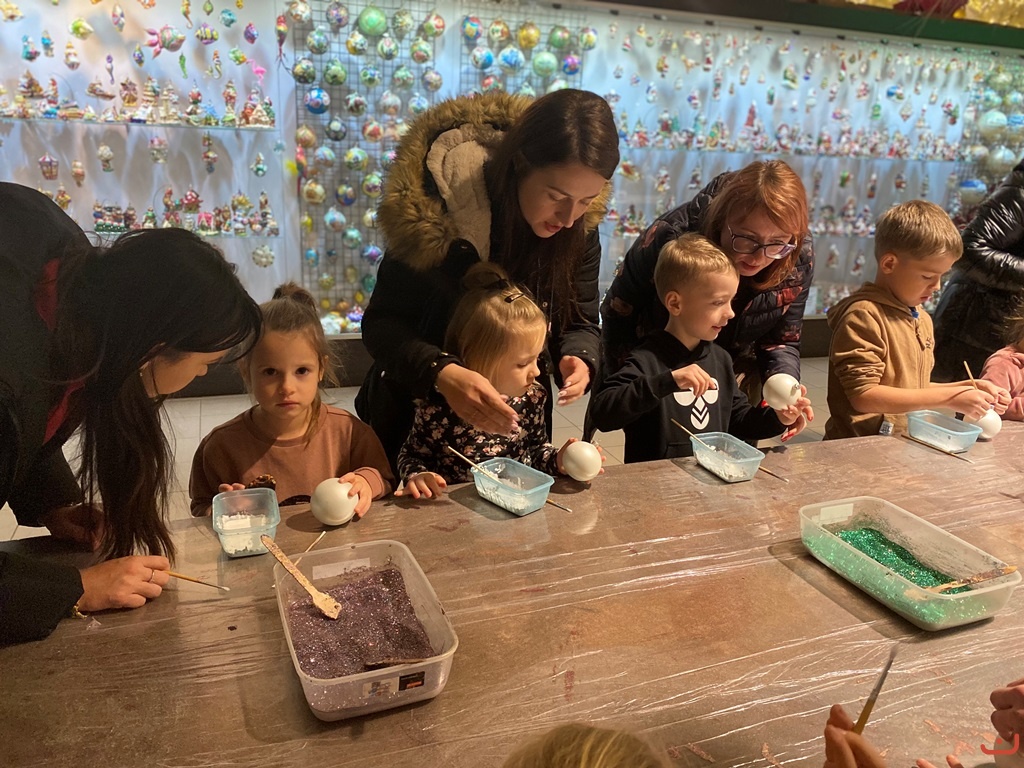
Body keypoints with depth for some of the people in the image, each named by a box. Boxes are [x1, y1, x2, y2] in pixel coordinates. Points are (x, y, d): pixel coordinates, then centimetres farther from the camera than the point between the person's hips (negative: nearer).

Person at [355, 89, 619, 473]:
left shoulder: (580, 226, -14)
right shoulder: (443, 199, -26)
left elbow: (581, 323, -4)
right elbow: (380, 324, -23)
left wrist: (579, 359, -28)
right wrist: (442, 373, -41)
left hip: (514, 419, 4)